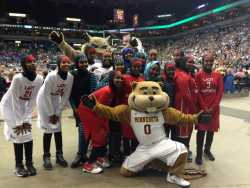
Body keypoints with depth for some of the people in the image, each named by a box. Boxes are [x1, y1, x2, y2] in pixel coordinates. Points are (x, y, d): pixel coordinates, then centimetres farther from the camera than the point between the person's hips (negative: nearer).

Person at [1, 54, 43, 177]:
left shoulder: (39, 79, -14)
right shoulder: (17, 78, -29)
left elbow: (32, 100, -8)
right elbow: (15, 102, -26)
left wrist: (27, 119, -8)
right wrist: (18, 122, -22)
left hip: (24, 108, 5)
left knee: (28, 135, -1)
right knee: (18, 135, -9)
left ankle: (29, 164, 13)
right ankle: (19, 165, 7)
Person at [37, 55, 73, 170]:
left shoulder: (70, 77, -16)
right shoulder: (51, 76, -29)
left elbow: (66, 96, -7)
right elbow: (46, 95, -22)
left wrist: (57, 113, -6)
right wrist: (51, 114, -17)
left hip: (56, 101, 4)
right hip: (44, 100, -4)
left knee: (58, 128, 5)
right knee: (48, 129, -6)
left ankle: (59, 155, 16)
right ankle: (46, 157, 7)